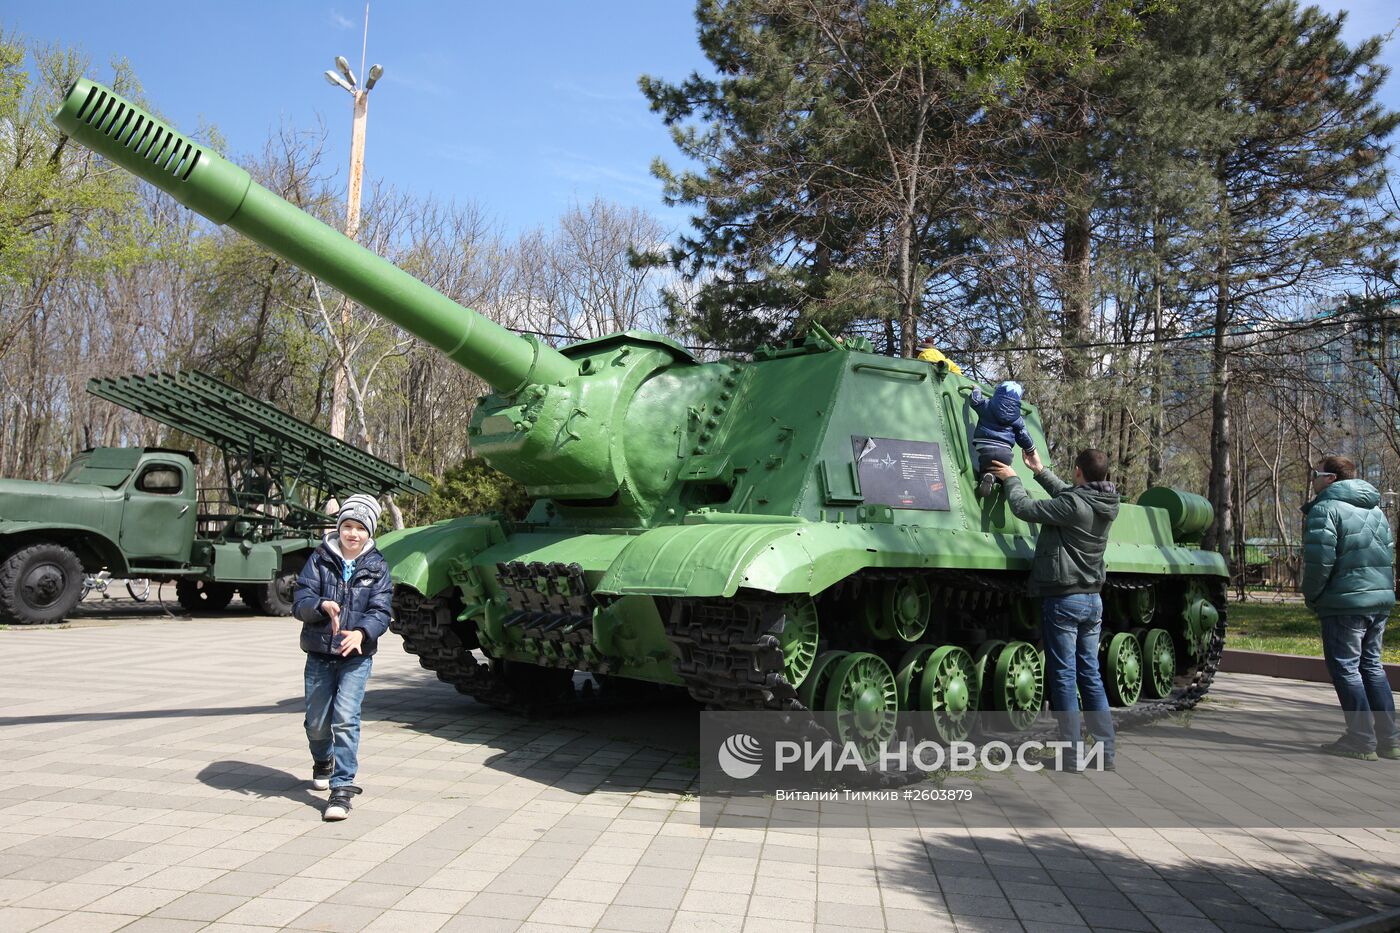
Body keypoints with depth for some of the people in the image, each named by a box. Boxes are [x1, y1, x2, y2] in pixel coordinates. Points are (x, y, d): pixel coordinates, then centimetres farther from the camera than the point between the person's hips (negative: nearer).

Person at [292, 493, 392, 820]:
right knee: (316, 722, 11)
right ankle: (323, 762, 43)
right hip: (319, 654, 2)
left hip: (357, 657, -2)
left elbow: (380, 612, -7)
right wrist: (322, 605, -27)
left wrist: (361, 632, -27)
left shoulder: (377, 567, -1)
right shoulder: (319, 559, 0)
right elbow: (300, 602, -5)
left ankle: (342, 787, -8)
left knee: (345, 717, -16)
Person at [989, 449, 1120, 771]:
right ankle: (1106, 752, 16)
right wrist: (1041, 471, 29)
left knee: (1064, 677, 0)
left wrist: (1011, 479, 5)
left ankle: (1072, 754, 4)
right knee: (1091, 675, 13)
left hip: (1063, 599, -7)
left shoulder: (1073, 505, -20)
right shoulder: (1107, 504, 4)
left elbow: (1024, 508, -12)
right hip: (1093, 599, 8)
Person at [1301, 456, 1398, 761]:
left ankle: (1362, 740, 1)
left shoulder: (1325, 509, -11)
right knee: (1371, 665, 16)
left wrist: (1311, 596, -5)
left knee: (1345, 668, -1)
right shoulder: (1375, 509, 17)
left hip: (1345, 602, -8)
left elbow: (1320, 559, -18)